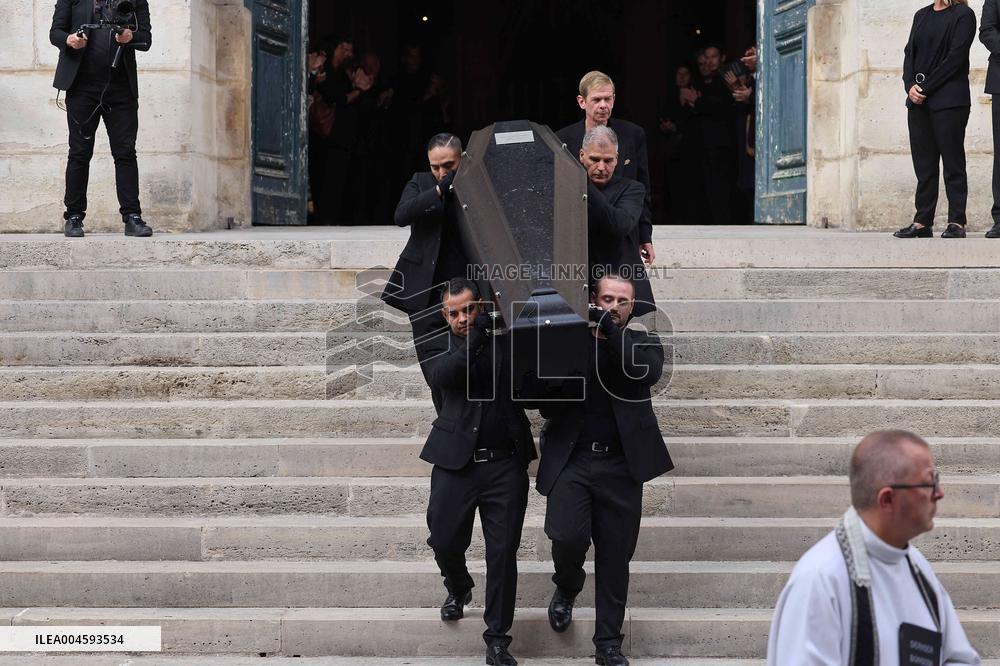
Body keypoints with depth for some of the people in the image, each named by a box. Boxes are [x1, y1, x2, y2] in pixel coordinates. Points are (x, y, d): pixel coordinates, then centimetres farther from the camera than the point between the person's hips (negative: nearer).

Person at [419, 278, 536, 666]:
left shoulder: (505, 342, 6)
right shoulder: (439, 348, 4)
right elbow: (442, 376, -17)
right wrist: (478, 332, -21)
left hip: (505, 463, 0)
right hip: (455, 463, 0)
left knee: (503, 552, 1)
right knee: (445, 541, 6)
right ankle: (458, 590, 41)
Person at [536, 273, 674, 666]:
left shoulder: (642, 343, 10)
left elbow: (648, 371, -14)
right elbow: (548, 408, 4)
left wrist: (611, 329, -16)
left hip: (620, 466, 1)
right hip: (571, 460, -1)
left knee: (615, 559, 4)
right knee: (568, 537, -20)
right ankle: (567, 589, 14)